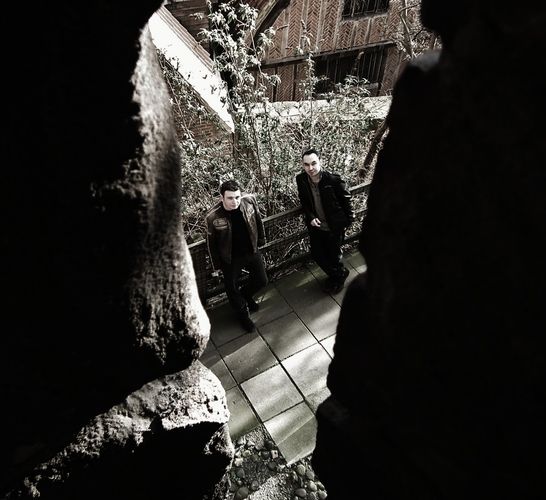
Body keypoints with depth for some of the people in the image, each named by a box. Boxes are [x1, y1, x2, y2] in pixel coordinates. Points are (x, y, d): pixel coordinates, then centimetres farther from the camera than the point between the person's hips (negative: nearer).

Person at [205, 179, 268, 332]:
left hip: (252, 251, 3)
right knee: (233, 289, 14)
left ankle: (246, 295, 51)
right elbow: (211, 243, -12)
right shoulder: (213, 217, -28)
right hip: (230, 258, -3)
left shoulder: (250, 200, -20)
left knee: (261, 280, 17)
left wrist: (261, 239, 11)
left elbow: (257, 219, 2)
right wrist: (216, 265, -4)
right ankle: (243, 315, 43)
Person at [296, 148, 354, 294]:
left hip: (334, 227, -4)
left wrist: (348, 221, -5)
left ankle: (339, 276, 47)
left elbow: (346, 200, -10)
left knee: (334, 256, 13)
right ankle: (336, 274, 45)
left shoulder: (334, 180, -25)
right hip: (315, 226, 4)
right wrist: (310, 217, -8)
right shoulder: (301, 180, -11)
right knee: (317, 254, 16)